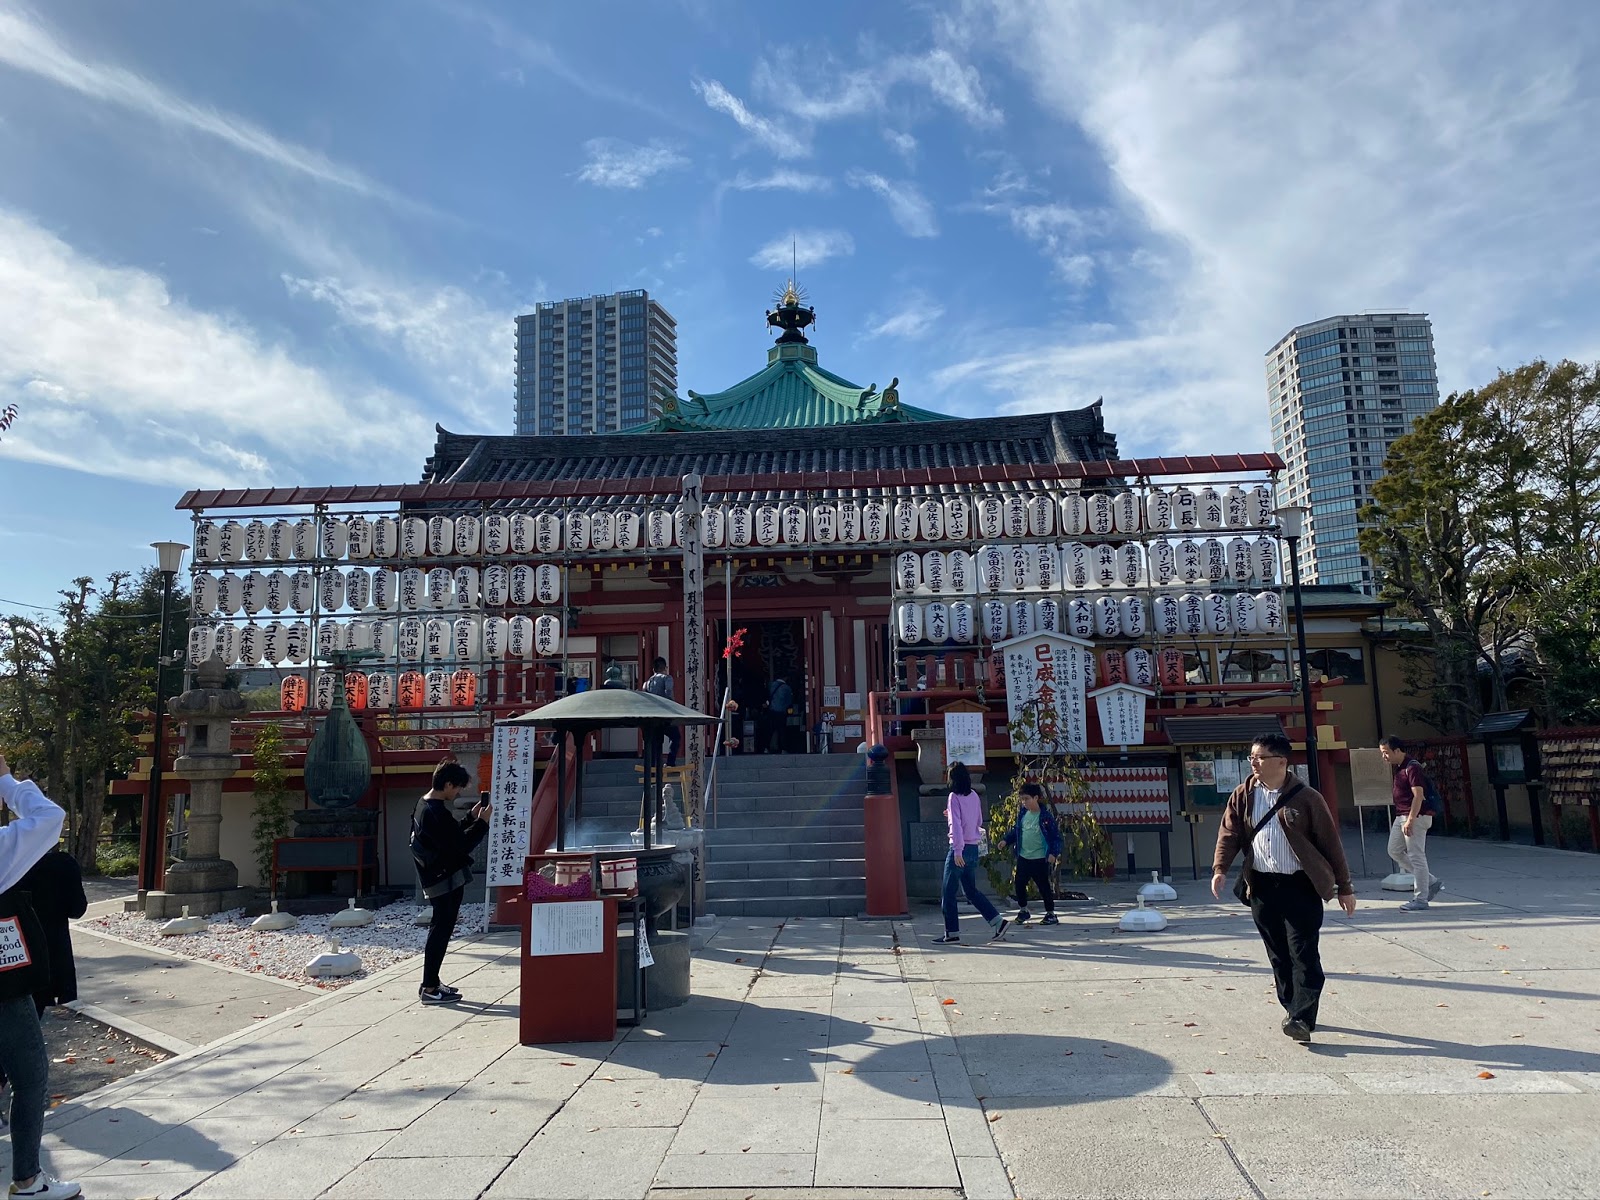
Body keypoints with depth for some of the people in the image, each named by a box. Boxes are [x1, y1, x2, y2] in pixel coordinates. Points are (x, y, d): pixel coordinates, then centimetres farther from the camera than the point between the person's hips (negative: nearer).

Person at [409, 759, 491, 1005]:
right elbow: (462, 845, -23)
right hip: (446, 880, -11)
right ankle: (429, 989, 0)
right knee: (441, 931, -5)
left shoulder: (424, 806, 10)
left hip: (438, 879, 11)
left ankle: (431, 982, 25)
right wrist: (482, 822, -14)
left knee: (439, 929, 17)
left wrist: (471, 817, 9)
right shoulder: (437, 813, -23)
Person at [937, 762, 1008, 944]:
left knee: (949, 892, 3)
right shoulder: (974, 796, 8)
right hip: (973, 847, 7)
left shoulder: (954, 797, -12)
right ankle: (997, 921, 7)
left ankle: (952, 933, 7)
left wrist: (957, 851, -22)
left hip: (960, 849, -7)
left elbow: (956, 825, -19)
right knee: (971, 890, 16)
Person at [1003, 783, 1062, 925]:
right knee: (1019, 884, 6)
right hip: (1023, 857, 5)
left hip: (1040, 859, -5)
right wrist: (1006, 840, 4)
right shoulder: (1022, 813, 3)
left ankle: (1051, 913, 18)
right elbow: (1016, 829, 16)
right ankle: (1023, 910, 25)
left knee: (1043, 886, 3)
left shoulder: (1046, 816, -12)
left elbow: (1055, 835, -10)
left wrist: (1054, 853, -19)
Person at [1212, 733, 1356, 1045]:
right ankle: (1292, 1009, 25)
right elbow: (1229, 833, 3)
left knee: (1303, 953, -6)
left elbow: (1330, 842, -2)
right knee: (1278, 954, 12)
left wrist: (1344, 887, 0)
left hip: (1301, 886, -4)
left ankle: (1302, 1019, -6)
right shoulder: (1243, 796, 4)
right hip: (1262, 886, 4)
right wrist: (1220, 869, -12)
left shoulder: (1306, 798, -7)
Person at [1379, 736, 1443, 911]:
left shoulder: (1412, 768, -16)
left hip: (1416, 817, -10)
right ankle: (1431, 883, 19)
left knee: (1416, 857, -4)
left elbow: (1418, 795, -22)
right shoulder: (1399, 768, 13)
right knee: (1394, 851, 12)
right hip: (1401, 816, 10)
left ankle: (1420, 899, 3)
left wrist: (1410, 820, -25)